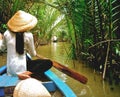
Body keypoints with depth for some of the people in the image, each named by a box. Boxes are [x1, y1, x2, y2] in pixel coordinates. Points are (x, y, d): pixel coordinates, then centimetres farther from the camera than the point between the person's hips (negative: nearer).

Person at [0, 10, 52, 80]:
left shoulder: (7, 34, -3)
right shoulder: (28, 35, -12)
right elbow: (33, 54, 0)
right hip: (21, 69, -7)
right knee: (49, 63, -4)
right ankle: (28, 73, -16)